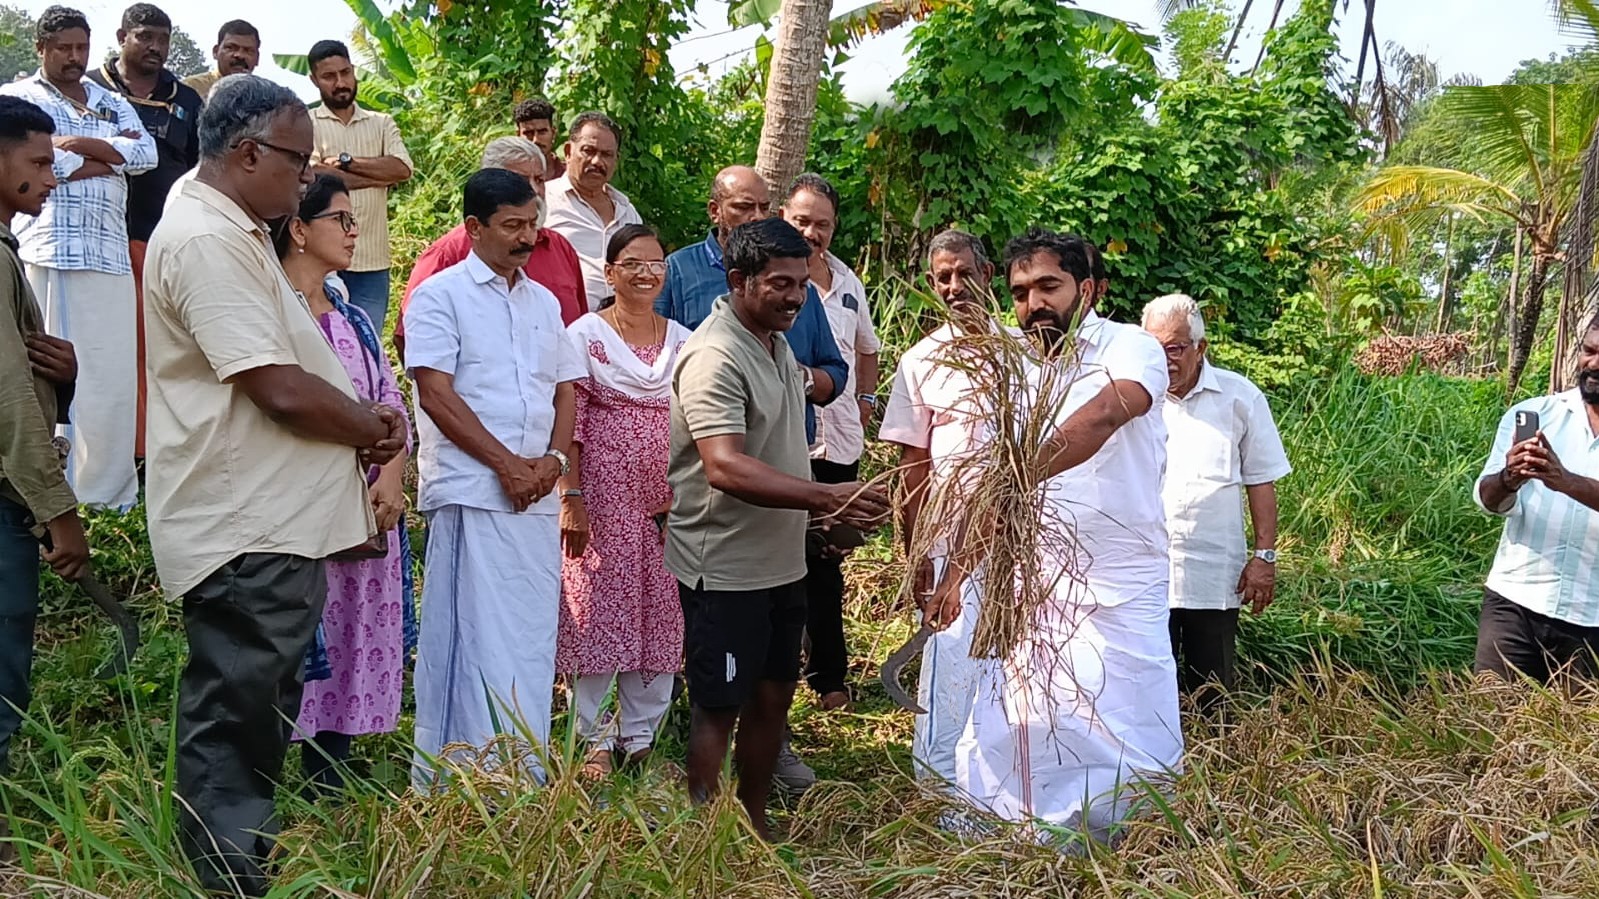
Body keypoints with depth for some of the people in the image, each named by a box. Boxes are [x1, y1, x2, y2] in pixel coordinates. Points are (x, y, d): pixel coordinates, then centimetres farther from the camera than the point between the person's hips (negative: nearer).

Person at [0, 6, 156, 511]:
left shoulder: (112, 104, 21)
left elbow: (146, 154, 3)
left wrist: (80, 144, -8)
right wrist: (109, 152, -3)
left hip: (111, 255, 5)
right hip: (50, 253, -4)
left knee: (115, 374, 3)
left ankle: (111, 493, 10)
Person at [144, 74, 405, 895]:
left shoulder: (234, 235, 17)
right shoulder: (206, 241, -17)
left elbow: (291, 375, 23)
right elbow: (283, 390, -23)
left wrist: (363, 426, 6)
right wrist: (375, 427, -6)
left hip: (273, 525, 11)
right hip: (245, 535, -11)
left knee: (252, 724, 17)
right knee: (234, 728, -2)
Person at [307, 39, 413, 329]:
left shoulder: (382, 123, 14)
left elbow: (402, 169, -3)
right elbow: (314, 177, -11)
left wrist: (345, 161, -7)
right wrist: (381, 175, -6)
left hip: (373, 261, 3)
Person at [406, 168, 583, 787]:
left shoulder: (543, 301, 18)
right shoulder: (441, 295, -1)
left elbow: (566, 388, 17)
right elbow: (436, 394, -9)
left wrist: (554, 458, -2)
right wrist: (507, 464, -13)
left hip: (538, 497, 6)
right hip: (471, 493, -6)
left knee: (531, 642, 8)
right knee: (473, 642, -7)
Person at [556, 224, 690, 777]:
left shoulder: (683, 342, 10)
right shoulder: (585, 335, -2)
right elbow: (567, 421, -6)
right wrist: (570, 497, -12)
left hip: (667, 499, 4)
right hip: (603, 494, -4)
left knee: (662, 611, 6)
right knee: (599, 607, -1)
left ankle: (642, 735, 17)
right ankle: (594, 739, 11)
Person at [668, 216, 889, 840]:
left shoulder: (776, 343, 11)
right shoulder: (716, 357, -21)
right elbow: (725, 467, -33)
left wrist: (825, 506, 18)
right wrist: (823, 496, -39)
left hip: (780, 560, 9)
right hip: (724, 570, -9)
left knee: (773, 696, 16)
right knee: (718, 710, 0)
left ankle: (755, 825, 30)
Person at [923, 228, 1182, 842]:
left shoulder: (1130, 348, -8)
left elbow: (1106, 411, -31)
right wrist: (954, 572, 3)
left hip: (1118, 591, -5)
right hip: (1030, 586, 5)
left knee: (1124, 747, 1)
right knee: (1008, 739, 6)